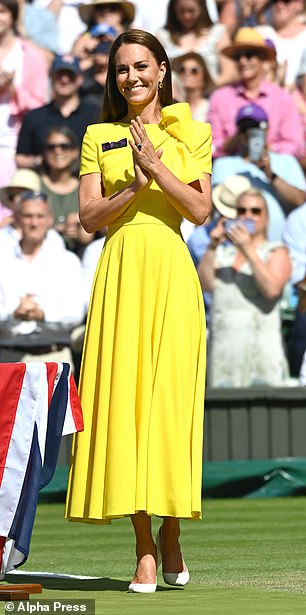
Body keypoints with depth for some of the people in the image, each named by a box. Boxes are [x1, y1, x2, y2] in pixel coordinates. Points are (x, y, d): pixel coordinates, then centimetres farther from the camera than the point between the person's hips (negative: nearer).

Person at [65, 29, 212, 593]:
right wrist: (134, 186, -12)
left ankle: (170, 536, 10)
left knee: (170, 395, -5)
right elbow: (89, 216, 4)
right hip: (120, 270, 1)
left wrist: (157, 168, -11)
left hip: (171, 273, -1)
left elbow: (201, 210, 0)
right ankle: (144, 548, -5)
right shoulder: (99, 137, 12)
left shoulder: (190, 134, 10)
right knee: (124, 394, -6)